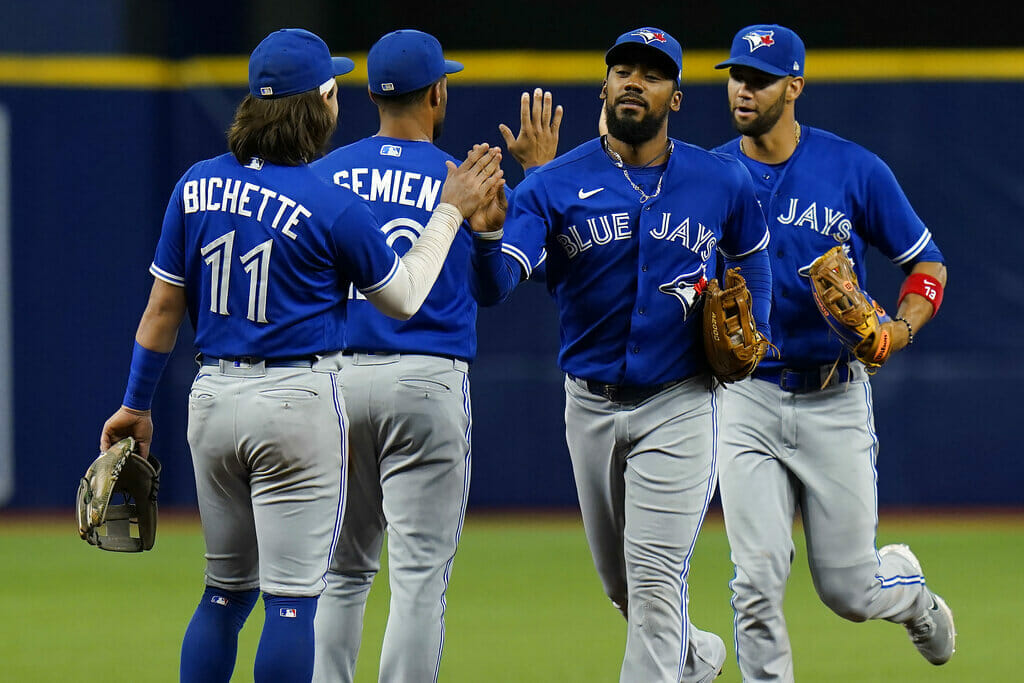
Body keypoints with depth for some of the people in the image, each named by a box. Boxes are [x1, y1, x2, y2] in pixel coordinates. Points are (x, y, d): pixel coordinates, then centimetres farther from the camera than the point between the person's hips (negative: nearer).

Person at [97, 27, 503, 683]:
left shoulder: (198, 186, 3)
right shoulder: (333, 205, -12)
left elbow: (163, 307, 8)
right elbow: (404, 297, 2)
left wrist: (137, 405, 17)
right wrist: (451, 211, 11)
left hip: (212, 400, 6)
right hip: (297, 403, -6)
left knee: (226, 591, 15)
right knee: (292, 597, -4)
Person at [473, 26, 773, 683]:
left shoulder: (723, 181, -1)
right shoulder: (555, 185, -6)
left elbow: (753, 257, 20)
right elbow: (492, 284, -19)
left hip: (681, 403, -2)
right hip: (591, 404, 2)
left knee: (656, 579, -13)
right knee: (622, 584, 16)